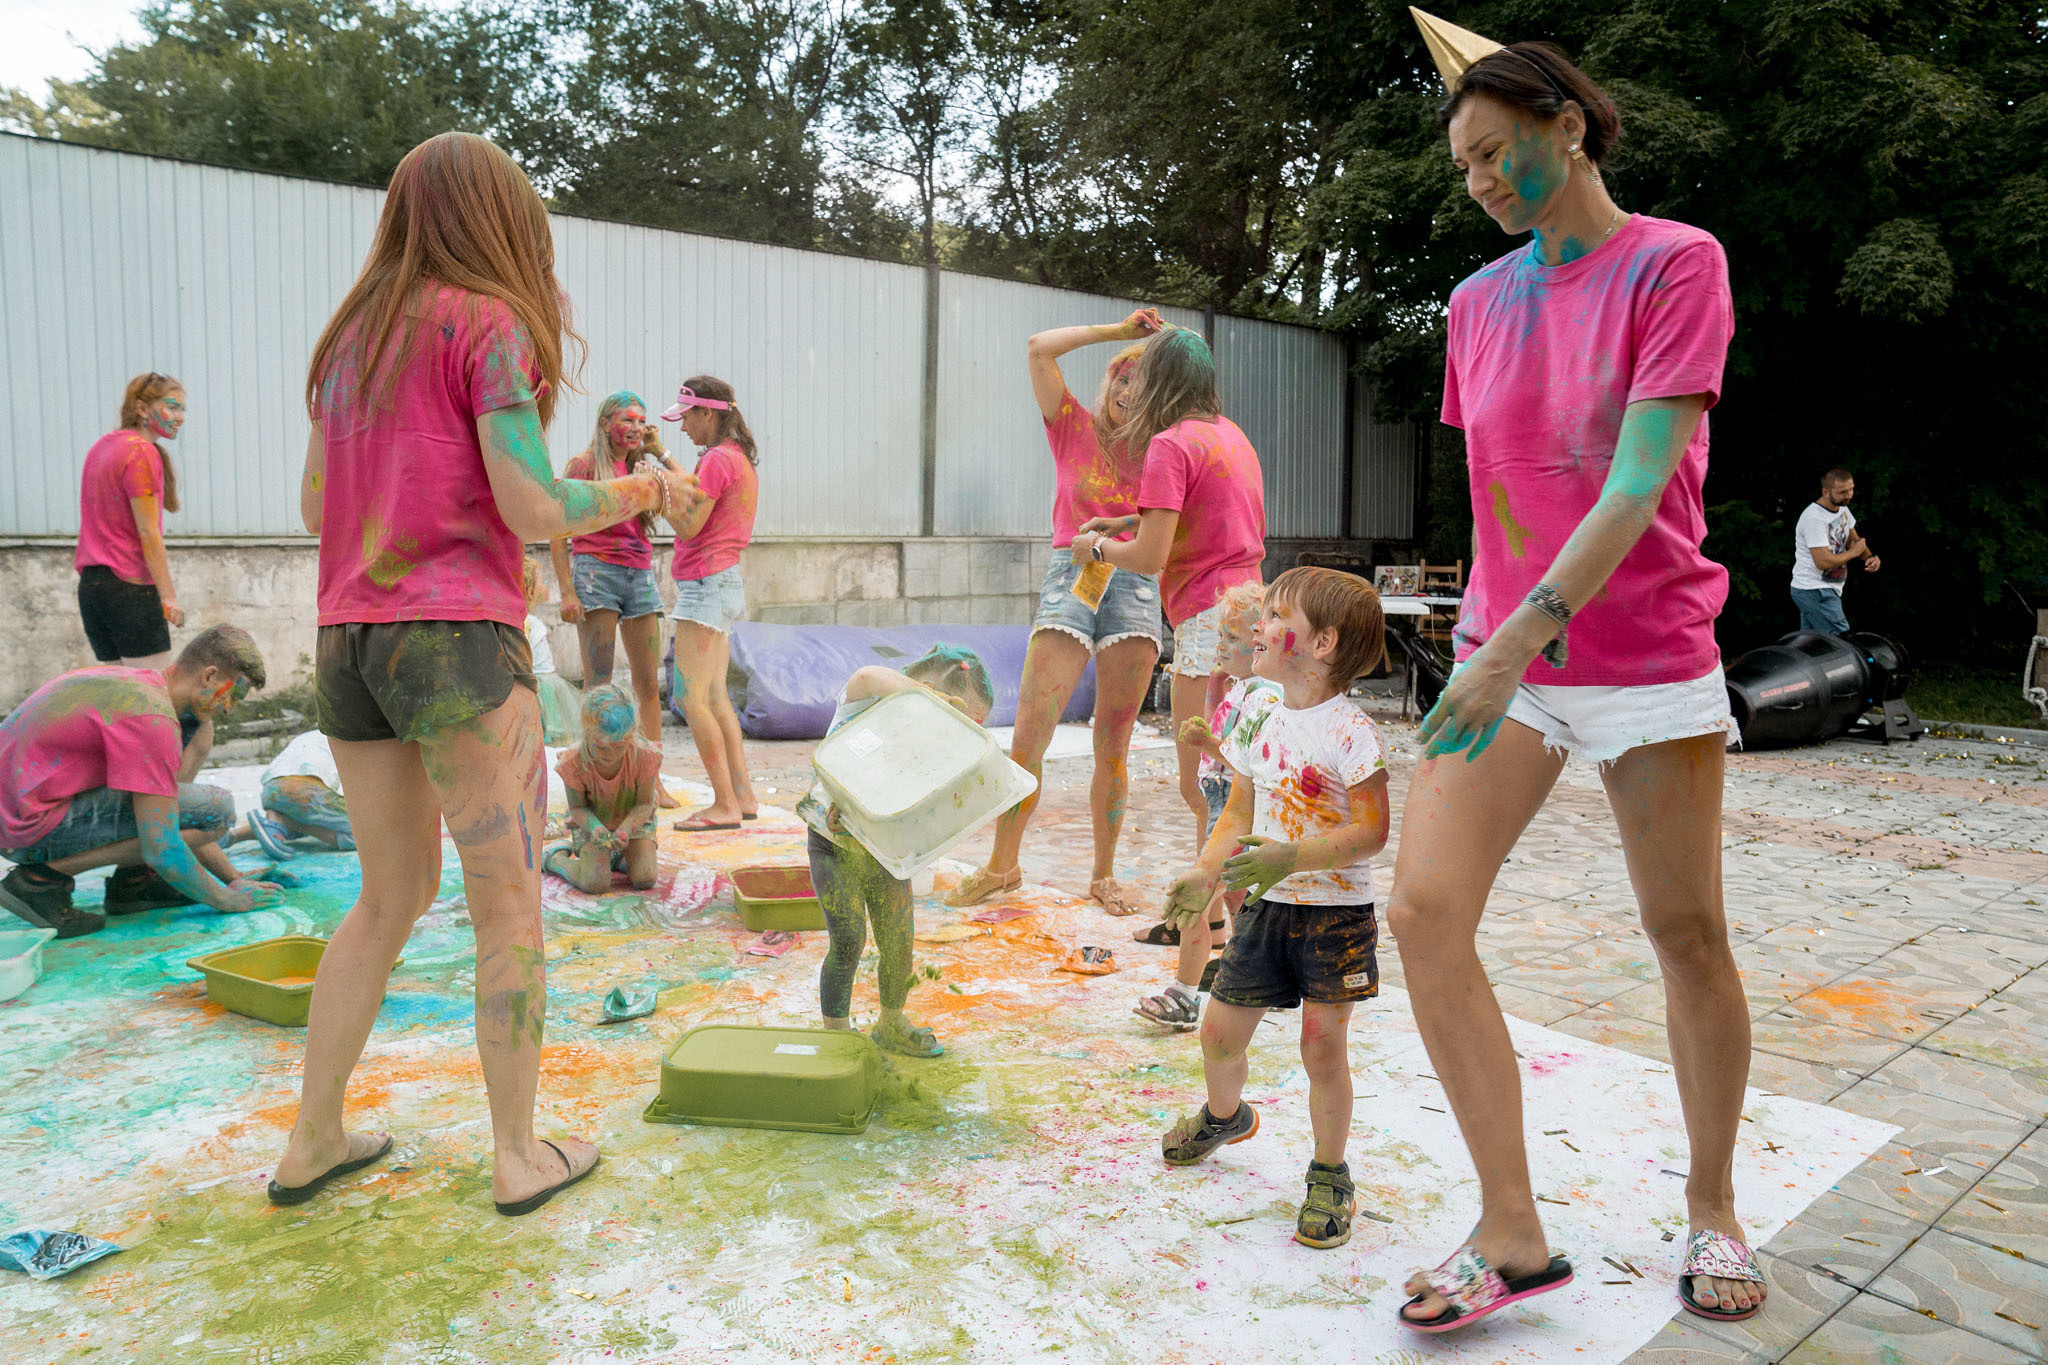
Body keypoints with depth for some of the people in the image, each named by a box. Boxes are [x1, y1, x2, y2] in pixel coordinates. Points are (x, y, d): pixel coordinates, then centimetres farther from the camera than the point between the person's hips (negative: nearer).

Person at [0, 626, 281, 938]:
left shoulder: (133, 681, 13)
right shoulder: (152, 716, -20)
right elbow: (162, 851, -22)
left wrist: (234, 877, 20)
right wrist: (226, 900, -6)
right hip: (34, 829, -11)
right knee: (217, 810, -19)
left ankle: (130, 883, 9)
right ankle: (44, 877, -10)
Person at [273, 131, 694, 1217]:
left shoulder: (350, 336, 16)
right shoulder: (487, 325, -6)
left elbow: (317, 507, 19)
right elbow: (534, 510, -13)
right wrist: (643, 491, 3)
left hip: (348, 641, 7)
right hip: (458, 638, -7)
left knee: (395, 892, 19)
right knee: (509, 900, 4)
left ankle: (312, 1142, 25)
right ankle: (518, 1155, 13)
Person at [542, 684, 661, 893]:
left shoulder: (644, 756, -29)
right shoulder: (574, 762, -29)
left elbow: (644, 804, -18)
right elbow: (577, 807, -14)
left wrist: (625, 830, -37)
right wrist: (595, 828, -36)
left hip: (633, 820, 1)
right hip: (591, 822, -1)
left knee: (645, 880, -17)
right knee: (596, 884, -20)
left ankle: (615, 857, 19)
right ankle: (554, 857, 12)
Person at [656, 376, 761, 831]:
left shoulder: (718, 459, -14)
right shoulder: (740, 458, 15)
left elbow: (688, 524, -17)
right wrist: (665, 458, 26)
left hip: (706, 585, -10)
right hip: (725, 584, 10)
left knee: (691, 698, -10)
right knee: (714, 697, 14)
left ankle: (725, 805, -9)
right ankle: (743, 795, 16)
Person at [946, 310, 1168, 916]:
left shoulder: (1155, 450, 14)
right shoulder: (1073, 425, 9)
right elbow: (1038, 349, 0)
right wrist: (1118, 331, 3)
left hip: (1136, 583, 1)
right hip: (1071, 574, -1)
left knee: (1113, 745, 3)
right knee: (1028, 734, -6)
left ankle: (1104, 875, 15)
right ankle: (1002, 865, 9)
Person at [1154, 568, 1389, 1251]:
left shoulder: (1348, 731, -16)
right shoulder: (1259, 722, 5)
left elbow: (1372, 830, -20)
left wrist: (1291, 857, -29)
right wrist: (1205, 873, -3)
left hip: (1335, 914, -6)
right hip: (1265, 908, 6)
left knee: (1322, 1048, -5)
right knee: (1219, 1032, 11)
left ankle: (1330, 1176, 18)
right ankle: (1224, 1115, 43)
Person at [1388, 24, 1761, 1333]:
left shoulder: (1677, 262, -7)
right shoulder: (1480, 300, 9)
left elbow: (1639, 485, -18)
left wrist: (1522, 638, -27)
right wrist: (1494, 637, 12)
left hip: (1650, 653, -4)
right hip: (1503, 652, 4)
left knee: (1688, 932, 6)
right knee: (1424, 909, -11)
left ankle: (1712, 1207, 29)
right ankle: (1514, 1232, 1)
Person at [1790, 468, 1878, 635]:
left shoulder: (1842, 508, 9)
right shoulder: (1815, 519, -22)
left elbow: (1854, 540, 21)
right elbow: (1823, 562, -26)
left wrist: (1869, 557, 0)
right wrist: (1853, 552, -10)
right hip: (1815, 591, -10)